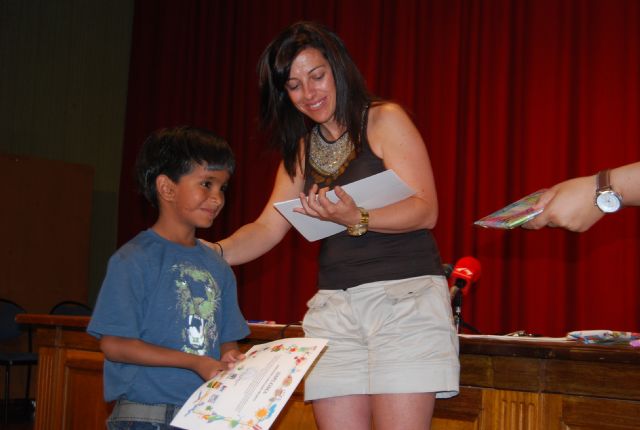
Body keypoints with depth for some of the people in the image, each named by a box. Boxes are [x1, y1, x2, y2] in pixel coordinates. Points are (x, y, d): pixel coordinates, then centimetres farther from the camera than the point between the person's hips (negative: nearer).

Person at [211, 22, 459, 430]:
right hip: (334, 305, 5)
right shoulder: (301, 149, 17)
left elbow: (426, 210, -10)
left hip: (405, 293, -5)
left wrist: (356, 220, -27)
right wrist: (212, 252, -7)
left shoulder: (385, 120, -1)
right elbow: (268, 228, 12)